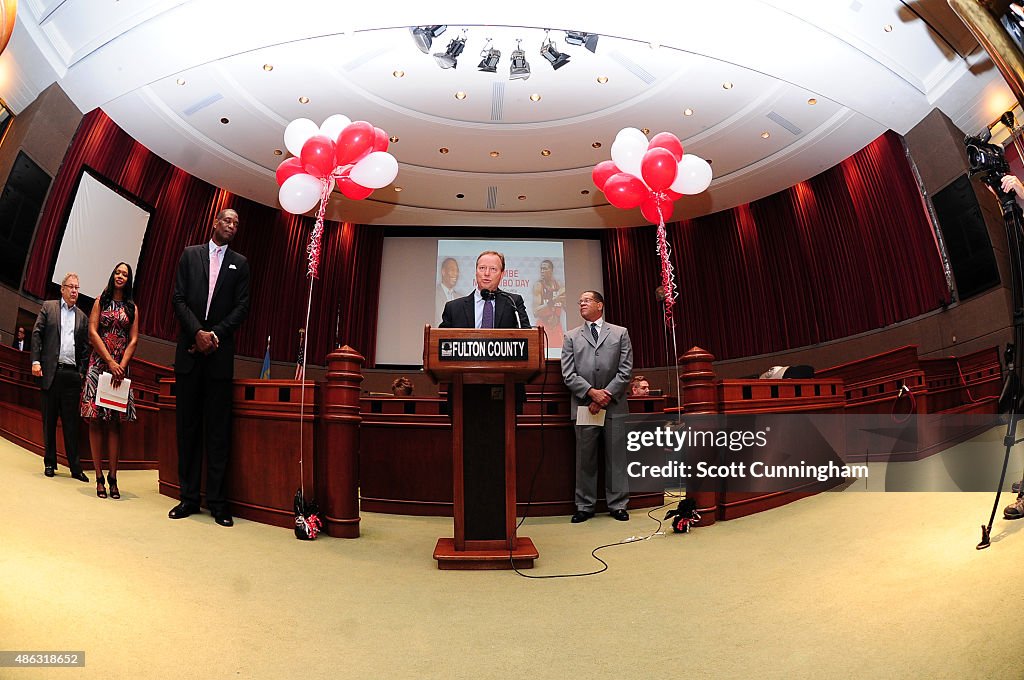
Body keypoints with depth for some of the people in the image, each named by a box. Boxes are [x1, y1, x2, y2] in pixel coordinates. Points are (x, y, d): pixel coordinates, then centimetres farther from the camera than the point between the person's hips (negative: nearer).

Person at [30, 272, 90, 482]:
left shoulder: (82, 317, 13)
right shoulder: (48, 307, 9)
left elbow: (85, 348, 10)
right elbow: (37, 334, 3)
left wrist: (82, 372, 1)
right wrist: (36, 361, -8)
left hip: (72, 375, 1)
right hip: (51, 372, -1)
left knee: (71, 423, 2)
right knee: (49, 421, 7)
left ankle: (75, 468, 3)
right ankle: (49, 463, 17)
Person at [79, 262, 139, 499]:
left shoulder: (132, 307, 11)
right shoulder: (101, 301, 8)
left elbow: (133, 340, 4)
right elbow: (92, 332, -1)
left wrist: (121, 365, -11)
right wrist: (110, 362, -11)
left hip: (121, 367, 1)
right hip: (99, 364, -1)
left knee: (115, 423, -1)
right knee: (95, 421, -3)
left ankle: (113, 476, -1)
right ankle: (99, 476, 0)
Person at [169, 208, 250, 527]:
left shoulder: (240, 263, 11)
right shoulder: (190, 254, 11)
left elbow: (241, 307, 4)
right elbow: (179, 299, 4)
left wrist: (215, 334, -9)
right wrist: (198, 332, -10)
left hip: (220, 353, -1)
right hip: (189, 351, 1)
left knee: (218, 428, -1)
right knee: (188, 426, 4)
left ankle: (217, 501, 3)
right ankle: (189, 497, 12)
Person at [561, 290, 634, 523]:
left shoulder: (620, 333, 9)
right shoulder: (571, 337, 10)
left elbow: (625, 371, 2)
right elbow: (568, 375, 1)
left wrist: (606, 395, -9)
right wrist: (592, 392, -12)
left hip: (615, 406, 0)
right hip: (583, 406, 1)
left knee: (616, 458, 5)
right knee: (585, 460, 5)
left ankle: (617, 505, 16)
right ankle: (585, 506, 15)